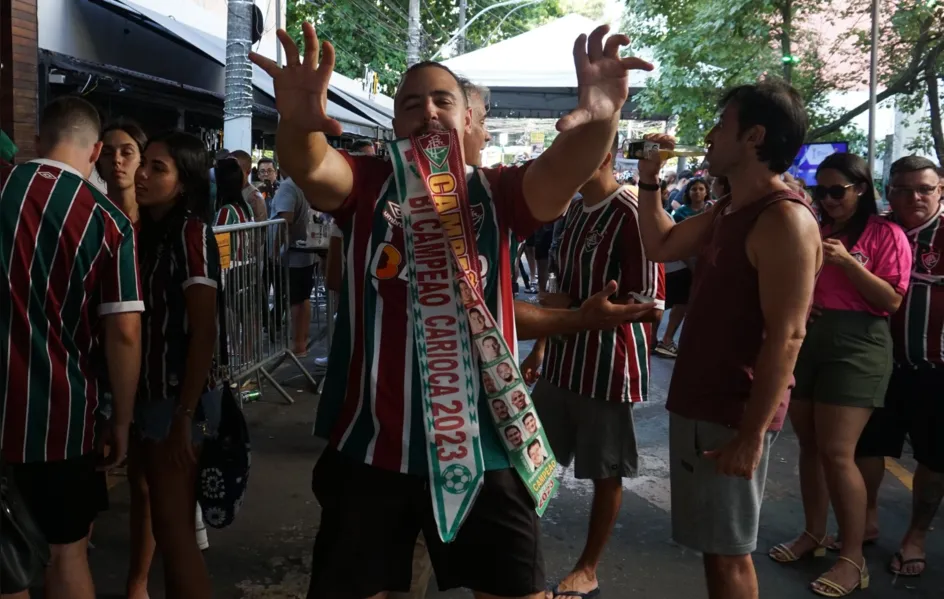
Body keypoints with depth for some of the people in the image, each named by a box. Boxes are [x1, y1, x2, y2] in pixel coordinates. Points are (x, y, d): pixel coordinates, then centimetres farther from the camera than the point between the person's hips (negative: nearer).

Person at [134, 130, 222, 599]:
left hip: (179, 397, -7)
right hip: (150, 393, 7)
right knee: (172, 522, 15)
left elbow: (203, 332, -17)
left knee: (171, 526, 0)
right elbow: (140, 323, 10)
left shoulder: (191, 232, -14)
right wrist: (137, 401, 3)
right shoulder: (147, 230, 10)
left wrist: (184, 416, -18)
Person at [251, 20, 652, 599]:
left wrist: (599, 120, -39)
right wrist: (298, 123, -43)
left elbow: (560, 173, -17)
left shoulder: (497, 193, 2)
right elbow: (312, 167, -20)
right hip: (372, 444, 0)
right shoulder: (367, 185, 0)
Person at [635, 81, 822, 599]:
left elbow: (786, 337, -23)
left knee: (726, 552, 2)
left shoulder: (784, 219, -19)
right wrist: (649, 178, 13)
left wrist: (751, 434, -24)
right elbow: (660, 245, 25)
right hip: (698, 402, 9)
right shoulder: (726, 211, 11)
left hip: (733, 413, -9)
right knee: (712, 544, 18)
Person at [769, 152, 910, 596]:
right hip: (805, 340, 6)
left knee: (836, 453, -8)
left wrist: (847, 262, -19)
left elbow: (892, 300, -11)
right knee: (809, 444, 12)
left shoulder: (886, 234, -3)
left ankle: (852, 557, 3)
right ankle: (814, 533, 26)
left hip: (855, 346, -6)